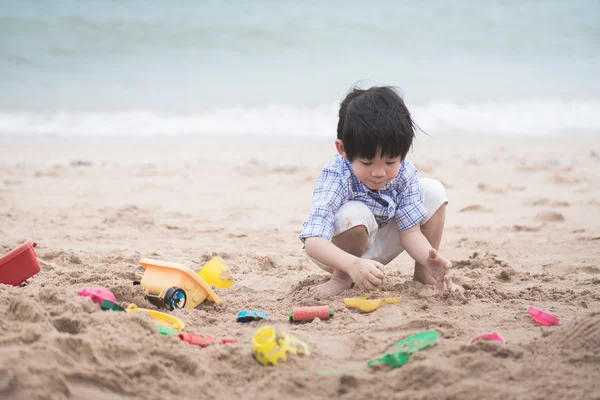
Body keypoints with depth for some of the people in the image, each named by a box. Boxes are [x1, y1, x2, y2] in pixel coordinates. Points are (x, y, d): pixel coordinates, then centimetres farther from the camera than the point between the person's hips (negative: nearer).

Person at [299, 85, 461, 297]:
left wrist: (429, 259, -38)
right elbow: (312, 242, -48)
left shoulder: (404, 172, -20)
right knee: (354, 215, -38)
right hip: (340, 254, -5)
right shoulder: (335, 177, -36)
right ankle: (342, 278, -10)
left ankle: (423, 272, 5)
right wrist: (353, 265, -67)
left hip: (378, 247, 5)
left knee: (433, 191, -8)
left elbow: (409, 230, -15)